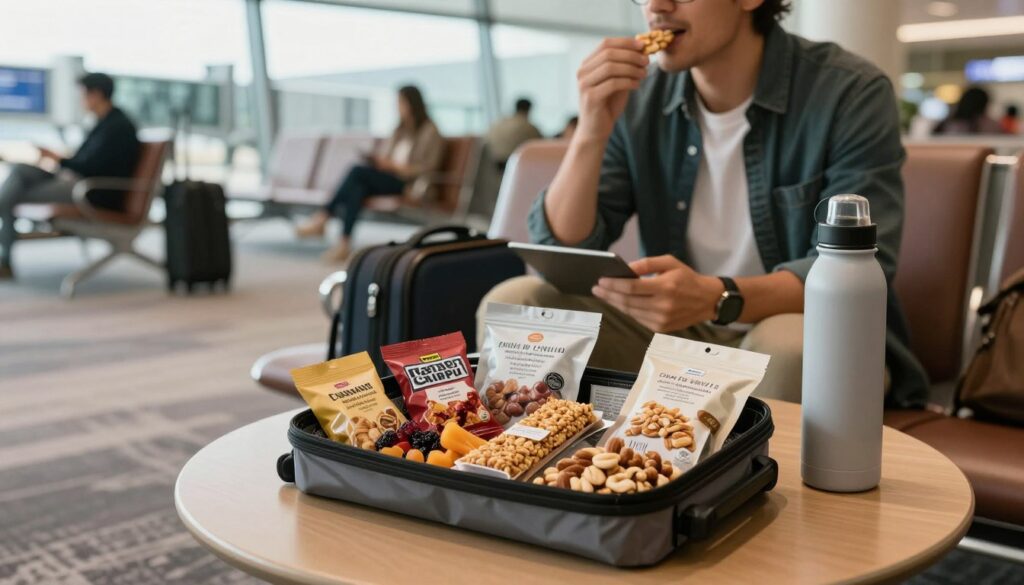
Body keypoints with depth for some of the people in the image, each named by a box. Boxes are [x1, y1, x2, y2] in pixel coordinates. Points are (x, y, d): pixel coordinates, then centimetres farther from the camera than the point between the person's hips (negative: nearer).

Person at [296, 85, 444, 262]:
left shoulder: (430, 131, 0)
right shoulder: (400, 130, 22)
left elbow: (428, 168, -10)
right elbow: (383, 154, 20)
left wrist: (394, 166, -17)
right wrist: (377, 161, -4)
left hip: (407, 183, -7)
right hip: (386, 179, 7)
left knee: (358, 171, -28)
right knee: (357, 187, -28)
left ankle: (322, 218, -24)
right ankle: (344, 244, -38)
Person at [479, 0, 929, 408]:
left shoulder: (851, 94, -12)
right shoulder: (636, 99, -1)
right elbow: (561, 254, -4)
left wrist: (717, 298, -37)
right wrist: (591, 134, -20)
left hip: (814, 339, -3)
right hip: (675, 332, 4)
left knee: (789, 344, -37)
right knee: (513, 303, -12)